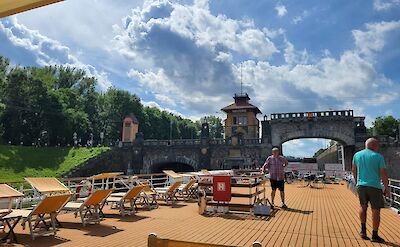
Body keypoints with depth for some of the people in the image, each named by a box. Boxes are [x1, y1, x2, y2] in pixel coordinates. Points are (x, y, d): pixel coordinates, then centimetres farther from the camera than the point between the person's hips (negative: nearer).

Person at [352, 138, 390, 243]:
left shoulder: (357, 155, 6)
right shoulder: (378, 156, -7)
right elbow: (383, 174, -8)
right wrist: (386, 188, 1)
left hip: (361, 186, 4)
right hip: (374, 186, -4)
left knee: (363, 207, 20)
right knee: (376, 210, 6)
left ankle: (363, 230, 19)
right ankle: (375, 235, 12)